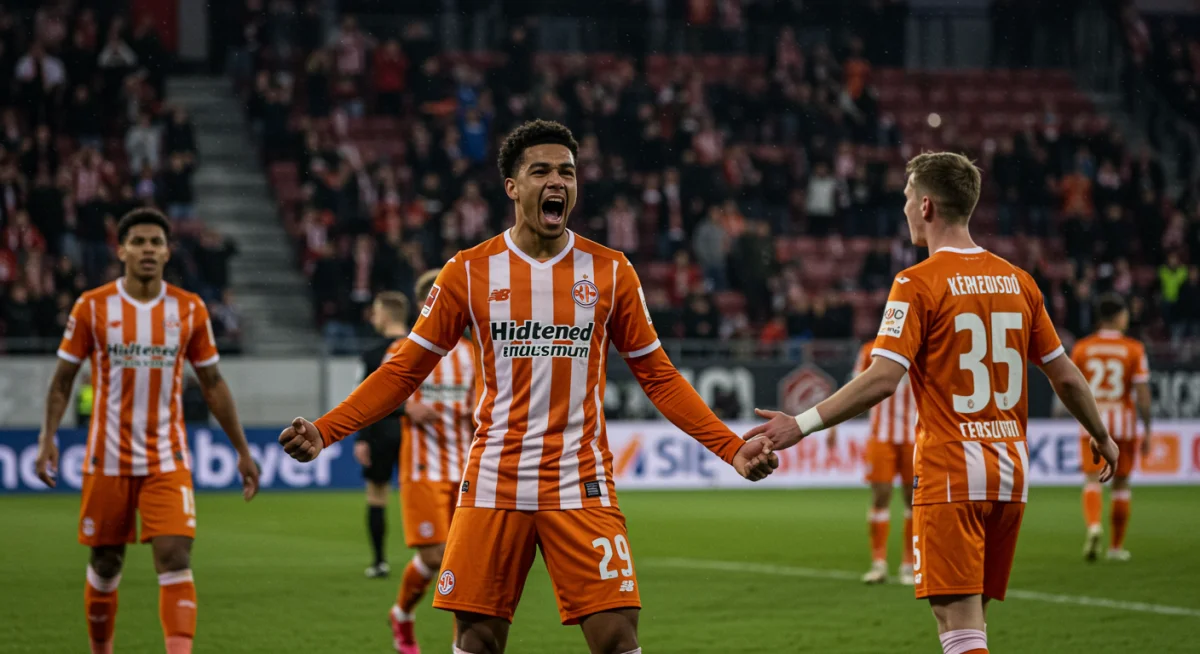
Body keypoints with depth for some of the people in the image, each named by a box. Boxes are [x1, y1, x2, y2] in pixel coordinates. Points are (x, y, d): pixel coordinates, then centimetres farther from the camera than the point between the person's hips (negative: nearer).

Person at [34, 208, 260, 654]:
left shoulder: (190, 310, 2)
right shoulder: (93, 307, -3)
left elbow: (212, 384, 9)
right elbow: (63, 378, 3)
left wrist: (242, 450, 7)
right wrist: (48, 438, -10)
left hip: (167, 461, 0)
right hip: (108, 461, 0)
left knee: (175, 558, -14)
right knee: (105, 565, 8)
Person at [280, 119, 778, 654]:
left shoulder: (609, 271, 4)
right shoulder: (470, 271, 2)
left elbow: (657, 376, 11)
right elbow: (405, 370, 6)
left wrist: (731, 449, 1)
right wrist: (324, 432, -6)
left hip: (582, 486, 0)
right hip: (493, 484, 0)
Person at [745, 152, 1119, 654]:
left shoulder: (918, 284, -9)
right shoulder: (1018, 281, 8)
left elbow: (882, 381, -19)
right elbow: (1065, 375, 14)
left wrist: (803, 424, -15)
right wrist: (1102, 437, 29)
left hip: (949, 475, -6)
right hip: (1011, 474, 6)